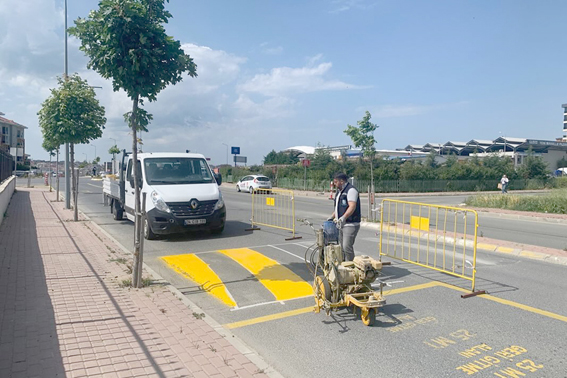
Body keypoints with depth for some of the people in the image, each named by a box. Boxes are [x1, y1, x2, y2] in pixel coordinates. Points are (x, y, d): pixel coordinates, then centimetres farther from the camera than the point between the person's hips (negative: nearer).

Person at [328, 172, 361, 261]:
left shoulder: (351, 190, -11)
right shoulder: (339, 192, 19)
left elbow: (352, 207, -24)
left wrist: (344, 217, -34)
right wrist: (331, 218, 22)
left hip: (350, 225, -10)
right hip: (341, 224, 10)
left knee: (347, 247, -14)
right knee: (341, 247, 11)